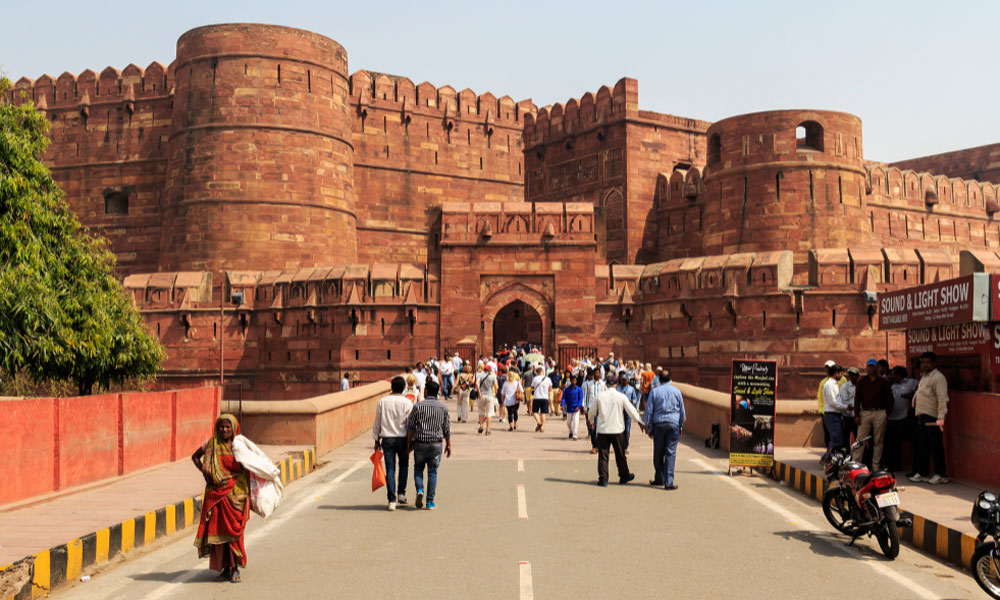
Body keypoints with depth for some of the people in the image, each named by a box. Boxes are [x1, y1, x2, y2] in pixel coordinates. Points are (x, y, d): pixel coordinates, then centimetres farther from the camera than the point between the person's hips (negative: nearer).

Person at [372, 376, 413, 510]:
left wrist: (377, 440, 13)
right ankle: (401, 493, 18)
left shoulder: (382, 402, 1)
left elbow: (377, 423, 5)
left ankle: (392, 500, -4)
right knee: (404, 465, 21)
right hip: (402, 438, -1)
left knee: (390, 469, 2)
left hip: (387, 438, 1)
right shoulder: (407, 403, -5)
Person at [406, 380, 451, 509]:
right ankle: (430, 502, 6)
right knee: (432, 472, 7)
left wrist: (409, 443, 6)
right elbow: (447, 428, 3)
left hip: (420, 442, -1)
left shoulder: (418, 406, -4)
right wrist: (448, 445, 12)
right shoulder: (443, 407, 1)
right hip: (436, 444, 1)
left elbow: (410, 427, -3)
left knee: (418, 468, 17)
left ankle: (419, 490, -7)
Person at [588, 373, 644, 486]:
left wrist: (591, 421, 26)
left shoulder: (600, 396, -3)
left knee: (603, 455, 5)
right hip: (617, 430, 0)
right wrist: (640, 422, 13)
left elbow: (591, 412, 5)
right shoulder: (621, 397, -6)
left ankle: (603, 479, 3)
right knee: (620, 454, 14)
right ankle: (624, 476, 27)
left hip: (602, 429, 0)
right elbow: (632, 411, -1)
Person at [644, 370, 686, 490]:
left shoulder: (654, 391, 1)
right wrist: (681, 426, 19)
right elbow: (682, 411, 8)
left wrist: (649, 428, 7)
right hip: (673, 424, 0)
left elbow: (649, 411, 1)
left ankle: (659, 479, 21)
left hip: (658, 424, 0)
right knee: (671, 453, -1)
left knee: (658, 453, 11)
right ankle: (669, 482, -8)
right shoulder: (676, 391, 3)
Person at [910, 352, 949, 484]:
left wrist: (941, 417, -29)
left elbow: (942, 398, -21)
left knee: (936, 446, -4)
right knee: (922, 445, 13)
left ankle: (941, 474, 3)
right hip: (921, 416, 9)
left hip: (932, 417, -9)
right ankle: (922, 473, 20)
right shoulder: (924, 376, 19)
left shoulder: (938, 377, -12)